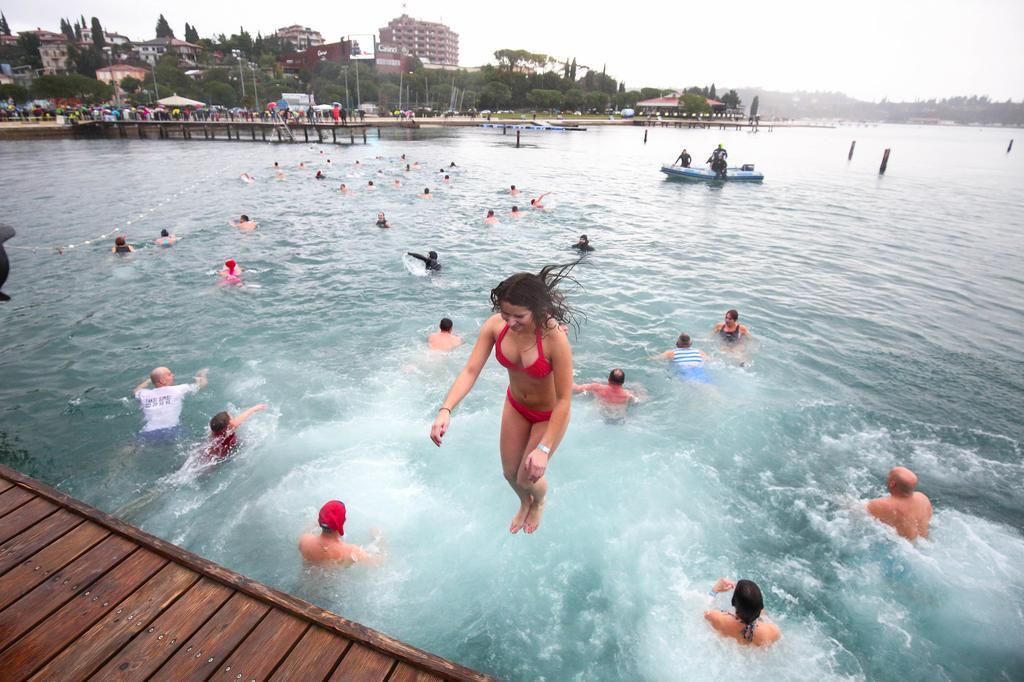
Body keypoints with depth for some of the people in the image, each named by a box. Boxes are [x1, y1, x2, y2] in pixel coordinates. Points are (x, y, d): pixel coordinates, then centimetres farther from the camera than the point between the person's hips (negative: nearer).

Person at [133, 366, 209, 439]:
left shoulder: (144, 394, 13)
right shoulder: (178, 390, 4)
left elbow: (135, 391, 41)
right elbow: (202, 383, 19)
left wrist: (149, 380, 53)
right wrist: (202, 375, 42)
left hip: (148, 435, 4)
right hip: (171, 432, -4)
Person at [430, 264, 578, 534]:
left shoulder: (554, 337, -37)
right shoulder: (495, 325, -25)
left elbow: (564, 400, -30)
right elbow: (470, 371, -24)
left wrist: (544, 448, -33)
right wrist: (445, 410, -39)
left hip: (549, 414, -4)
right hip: (515, 405, 4)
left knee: (527, 478, 9)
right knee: (510, 472, 19)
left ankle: (540, 500, 50)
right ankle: (524, 504, 57)